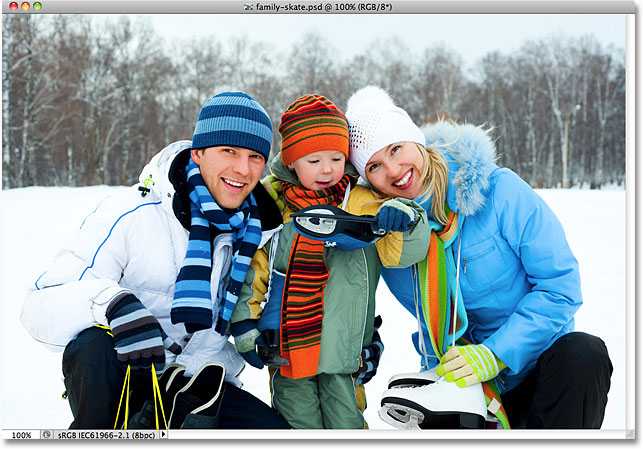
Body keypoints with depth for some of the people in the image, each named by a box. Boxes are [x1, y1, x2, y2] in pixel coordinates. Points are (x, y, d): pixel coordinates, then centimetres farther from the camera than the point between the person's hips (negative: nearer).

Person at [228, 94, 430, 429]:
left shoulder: (363, 205, -2)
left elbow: (403, 252, -7)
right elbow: (252, 268, 9)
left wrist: (404, 221, -27)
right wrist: (243, 319, 4)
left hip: (343, 349, -1)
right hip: (288, 350, 1)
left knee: (345, 424, 5)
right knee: (297, 424, 11)